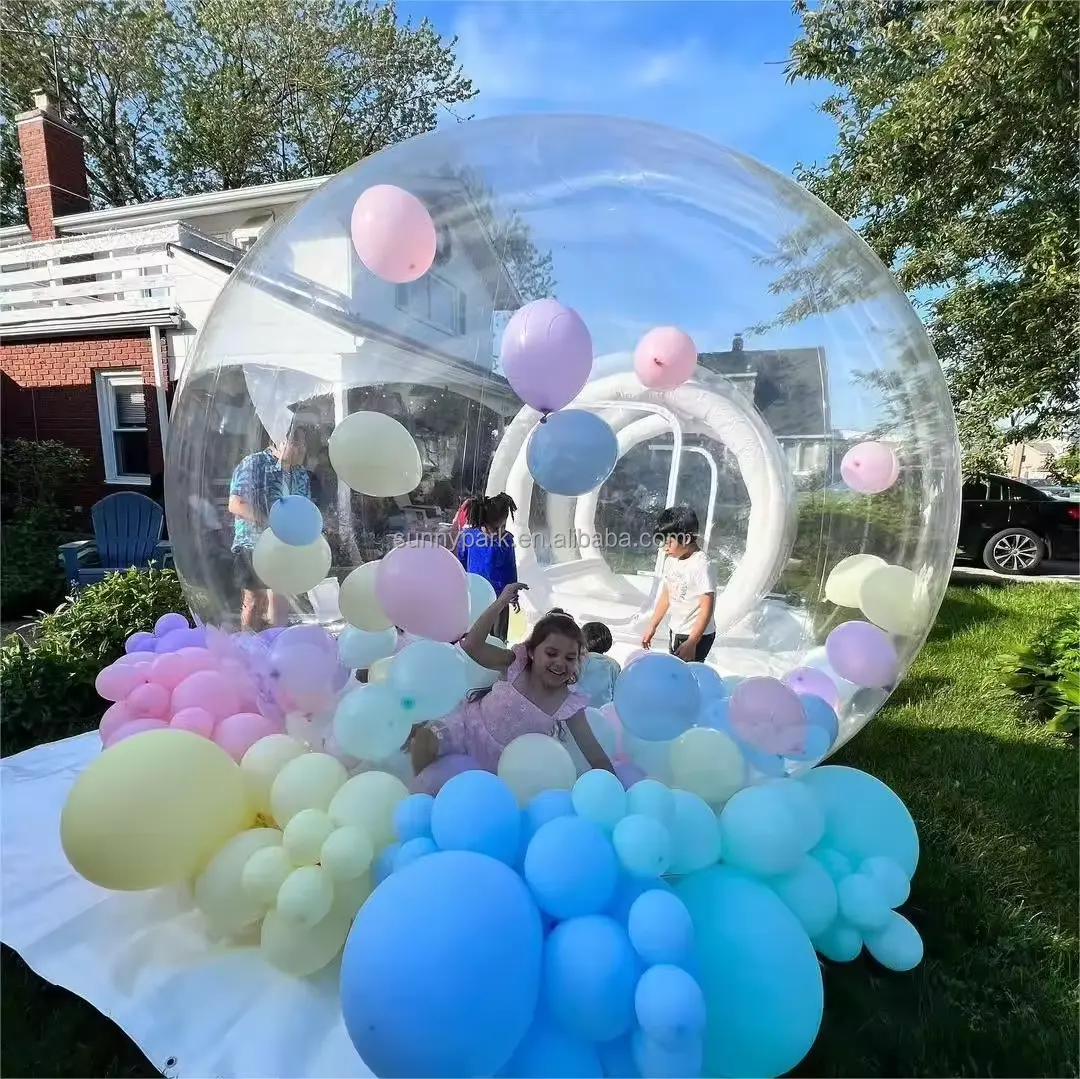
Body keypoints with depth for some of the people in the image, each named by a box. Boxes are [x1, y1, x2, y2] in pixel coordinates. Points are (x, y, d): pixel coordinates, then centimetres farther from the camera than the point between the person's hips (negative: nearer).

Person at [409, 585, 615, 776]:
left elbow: (594, 754, -14)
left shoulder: (570, 704, -18)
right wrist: (501, 602, -38)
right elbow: (471, 646, -31)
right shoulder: (518, 664, -18)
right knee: (425, 738, -23)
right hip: (468, 726, -2)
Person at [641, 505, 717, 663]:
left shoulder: (701, 566, -22)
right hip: (675, 631, 8)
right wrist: (652, 627, 13)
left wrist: (691, 643, -23)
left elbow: (707, 609, -22)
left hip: (697, 635, -8)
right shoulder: (671, 560, 1)